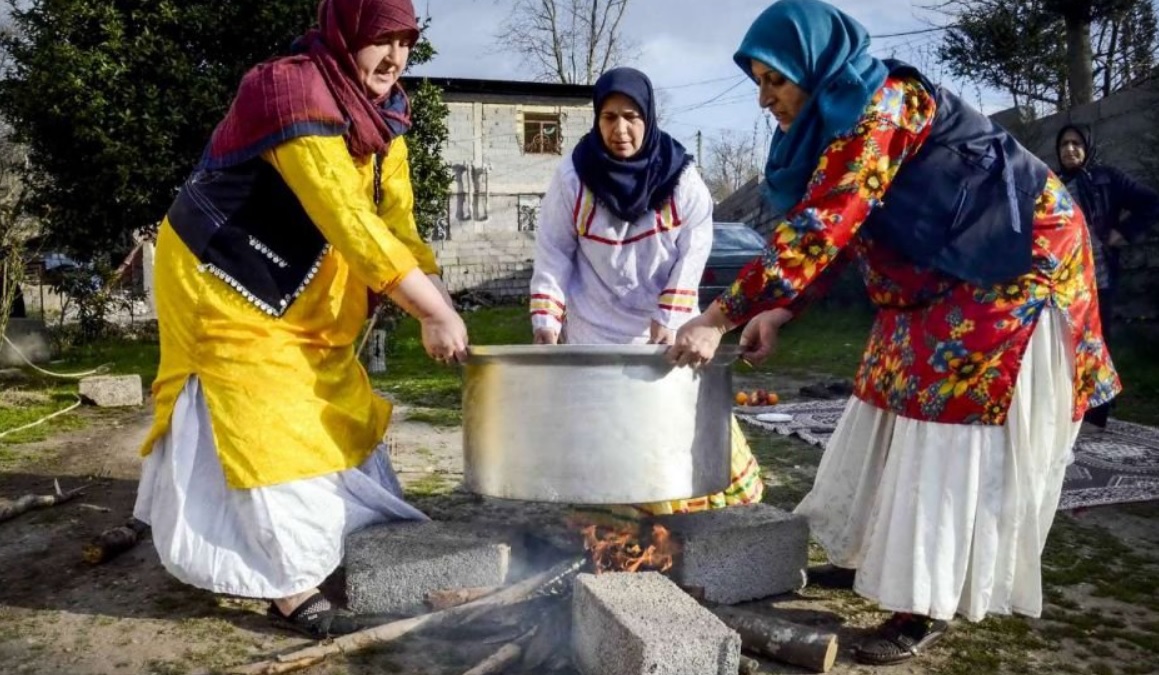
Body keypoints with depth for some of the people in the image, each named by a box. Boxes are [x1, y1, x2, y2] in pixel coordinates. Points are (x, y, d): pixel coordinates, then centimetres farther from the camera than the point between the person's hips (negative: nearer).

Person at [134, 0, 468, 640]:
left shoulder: (380, 116, 1)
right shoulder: (293, 95, -26)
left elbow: (397, 223, -5)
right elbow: (347, 220, -35)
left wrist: (435, 307, -20)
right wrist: (434, 309, -36)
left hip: (299, 298, 9)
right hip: (223, 282, -9)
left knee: (334, 417, 13)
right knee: (269, 431, -7)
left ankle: (336, 546, 29)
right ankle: (294, 589, 2)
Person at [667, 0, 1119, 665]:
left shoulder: (881, 103, -24)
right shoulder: (841, 121, 5)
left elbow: (819, 226, -34)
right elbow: (835, 229, 4)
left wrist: (720, 318, -36)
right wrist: (779, 314, -9)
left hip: (1014, 267, -9)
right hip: (942, 279, 9)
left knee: (953, 427, -9)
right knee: (899, 408, 11)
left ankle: (926, 608, 0)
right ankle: (877, 556, 26)